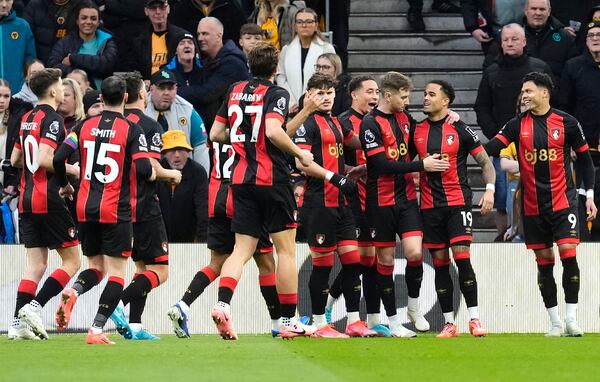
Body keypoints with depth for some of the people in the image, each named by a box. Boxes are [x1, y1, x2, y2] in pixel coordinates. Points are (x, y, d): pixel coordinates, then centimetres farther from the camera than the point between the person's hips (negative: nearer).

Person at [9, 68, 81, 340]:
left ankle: (18, 323, -1)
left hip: (27, 201, 8)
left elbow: (15, 159, 23)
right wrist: (71, 169, -9)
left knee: (36, 264, 8)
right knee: (72, 261, 1)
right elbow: (44, 159, -21)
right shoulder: (52, 119, -11)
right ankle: (35, 307, -12)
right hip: (48, 201, -8)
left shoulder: (28, 119, 14)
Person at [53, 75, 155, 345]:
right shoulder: (132, 130, -7)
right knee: (116, 272, 1)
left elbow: (58, 158, -3)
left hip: (85, 209, 4)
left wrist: (64, 185, 15)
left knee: (96, 267, 18)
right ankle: (97, 330, -11)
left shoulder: (84, 127, 4)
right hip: (116, 211, -4)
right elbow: (143, 170, -15)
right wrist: (153, 174, 9)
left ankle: (73, 291, -14)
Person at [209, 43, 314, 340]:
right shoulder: (275, 94, -7)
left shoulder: (235, 91, 11)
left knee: (242, 249, 4)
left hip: (241, 179, 5)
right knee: (286, 249, 5)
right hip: (271, 179, -5)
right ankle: (288, 321, 6)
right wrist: (300, 153, -10)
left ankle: (222, 304, -20)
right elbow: (273, 131, -23)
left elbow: (215, 134, 12)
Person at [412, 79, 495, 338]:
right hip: (430, 206, 4)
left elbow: (485, 162, 4)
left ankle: (474, 319, -8)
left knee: (462, 257, -13)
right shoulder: (417, 131, 8)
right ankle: (449, 323, 8)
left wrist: (490, 190, -10)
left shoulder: (460, 130, -2)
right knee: (440, 263, 4)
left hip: (457, 202, -4)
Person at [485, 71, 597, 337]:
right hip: (533, 204, 2)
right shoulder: (518, 124, 3)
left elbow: (584, 157, 6)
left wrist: (589, 195, 2)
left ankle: (571, 319, -7)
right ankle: (555, 322, 12)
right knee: (543, 261, 5)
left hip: (563, 200, -2)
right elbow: (490, 148, -5)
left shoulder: (566, 123, -1)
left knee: (568, 252, -13)